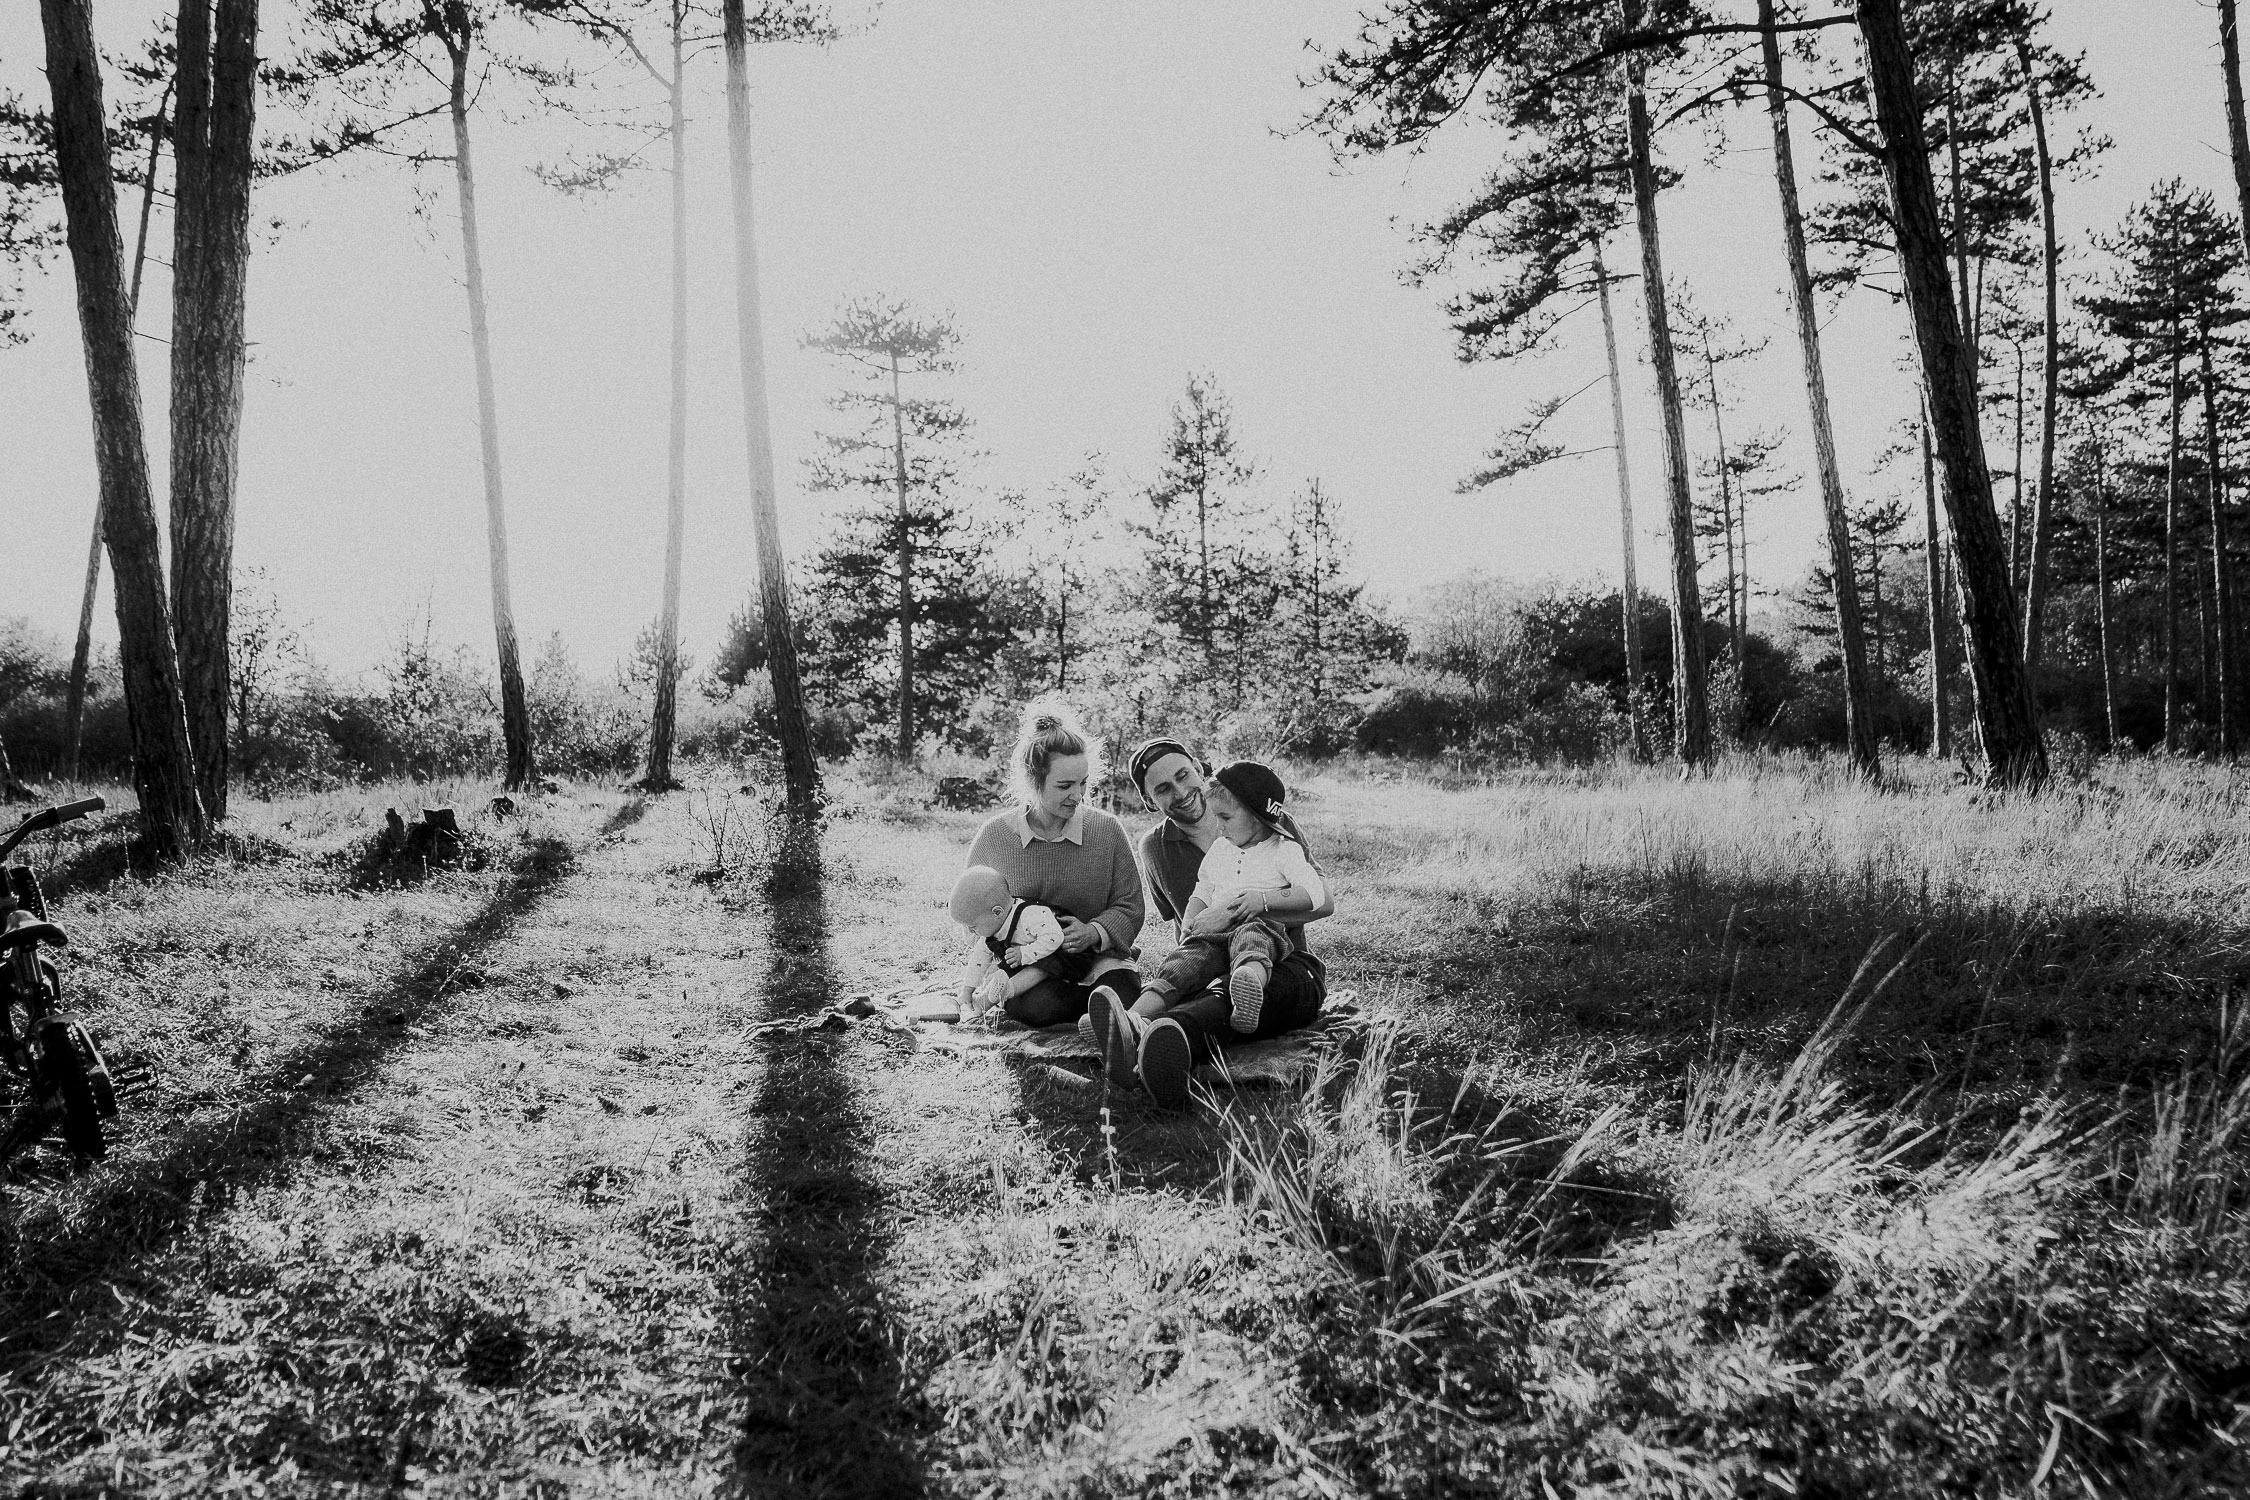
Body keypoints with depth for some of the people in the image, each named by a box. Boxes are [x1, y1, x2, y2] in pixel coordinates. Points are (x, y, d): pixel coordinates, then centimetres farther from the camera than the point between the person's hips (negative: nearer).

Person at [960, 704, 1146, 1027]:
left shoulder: (1107, 830, -2)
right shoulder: (993, 837, -3)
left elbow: (1130, 906, 2)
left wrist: (1094, 932, -18)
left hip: (1096, 955, 0)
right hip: (1024, 962, 0)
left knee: (1124, 998, -30)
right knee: (1038, 1006, -33)